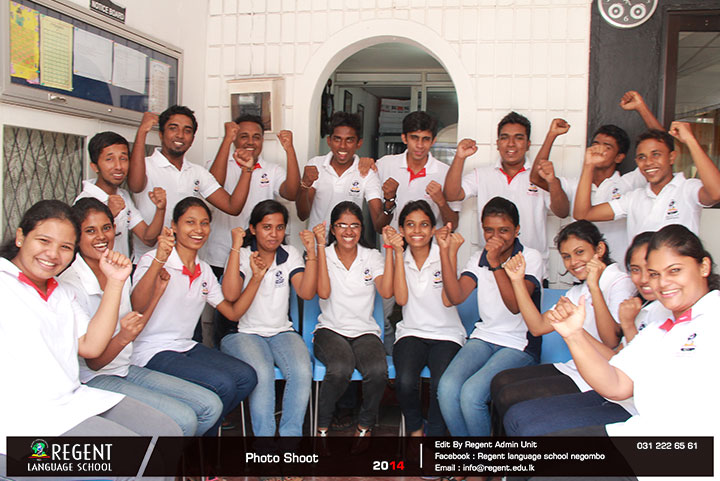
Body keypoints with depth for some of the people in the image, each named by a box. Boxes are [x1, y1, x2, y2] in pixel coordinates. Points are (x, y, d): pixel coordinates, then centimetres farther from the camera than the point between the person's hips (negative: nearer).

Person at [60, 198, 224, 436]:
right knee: (184, 419, -24)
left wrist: (157, 294, 8)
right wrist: (122, 338, -34)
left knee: (211, 406, -4)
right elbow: (93, 362, -16)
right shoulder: (70, 285, -17)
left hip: (125, 370, 8)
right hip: (93, 380, -7)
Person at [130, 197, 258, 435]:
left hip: (186, 347, 7)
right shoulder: (153, 260, -10)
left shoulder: (204, 270, 11)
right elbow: (137, 306, -28)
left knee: (247, 377, -11)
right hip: (153, 352, -7)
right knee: (223, 384, -24)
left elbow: (233, 312, 8)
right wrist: (159, 260, -40)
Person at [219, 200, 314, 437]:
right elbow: (230, 295, -19)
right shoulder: (242, 255, -1)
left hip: (281, 332, 3)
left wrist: (312, 252, -14)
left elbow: (307, 292, -6)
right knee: (262, 373, -33)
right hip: (243, 333, -3)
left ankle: (290, 434, -13)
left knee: (302, 371, -27)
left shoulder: (290, 255, 9)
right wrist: (236, 247, -20)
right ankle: (264, 435, -18)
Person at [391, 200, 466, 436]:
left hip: (446, 334, -1)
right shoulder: (400, 259, 5)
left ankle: (434, 431, -1)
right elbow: (401, 299, -11)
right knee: (405, 382, -27)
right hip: (411, 333, 1)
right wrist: (399, 253, -10)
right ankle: (415, 428, 3)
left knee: (442, 384, -29)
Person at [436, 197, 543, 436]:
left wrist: (495, 263, -27)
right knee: (447, 387, -23)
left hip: (519, 344, -4)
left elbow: (516, 305, -18)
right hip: (483, 336, 4)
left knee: (471, 392, -27)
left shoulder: (530, 257, -4)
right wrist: (445, 252, -15)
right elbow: (456, 297, -8)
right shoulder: (478, 258, 9)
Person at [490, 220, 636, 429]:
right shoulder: (579, 291, 14)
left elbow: (612, 342, -25)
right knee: (500, 381, 0)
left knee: (508, 396, -14)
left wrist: (594, 287, -29)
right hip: (574, 368, 8)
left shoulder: (620, 283, -11)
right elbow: (538, 326, 6)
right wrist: (518, 280, 2)